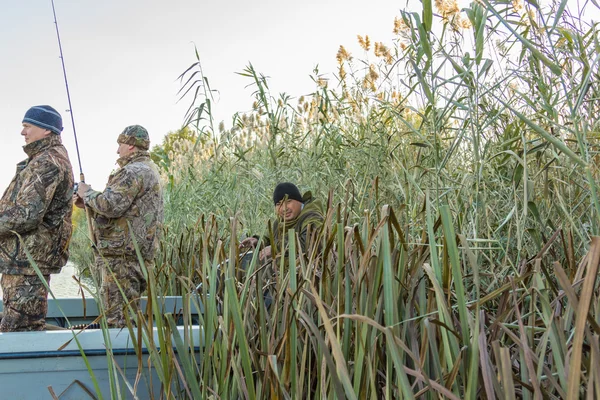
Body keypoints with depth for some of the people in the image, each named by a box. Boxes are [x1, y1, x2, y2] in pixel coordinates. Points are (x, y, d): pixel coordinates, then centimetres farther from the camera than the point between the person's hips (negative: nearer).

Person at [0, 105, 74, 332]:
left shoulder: (48, 162, -16)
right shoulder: (48, 158, 18)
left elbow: (27, 214, -24)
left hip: (28, 258, -11)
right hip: (25, 258, 11)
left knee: (19, 328, -7)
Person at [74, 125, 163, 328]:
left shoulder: (134, 172, -13)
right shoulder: (148, 170, 22)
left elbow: (111, 206, -24)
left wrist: (88, 193, -5)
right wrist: (88, 204, 16)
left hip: (123, 253, -11)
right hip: (138, 251, 11)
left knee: (117, 315, -8)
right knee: (128, 312, 15)